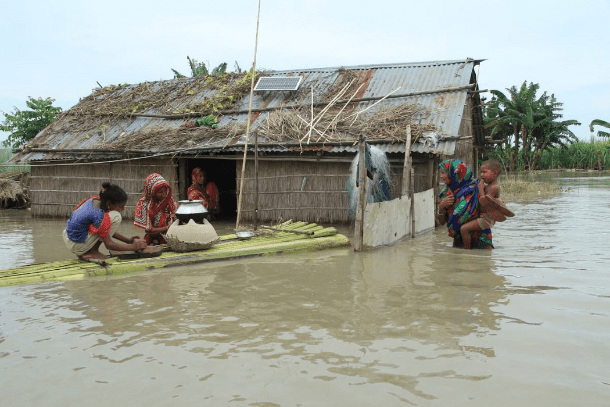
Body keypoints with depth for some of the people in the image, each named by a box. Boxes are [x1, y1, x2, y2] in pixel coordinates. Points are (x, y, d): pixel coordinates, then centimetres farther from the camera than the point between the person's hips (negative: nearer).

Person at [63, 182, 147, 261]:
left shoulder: (95, 199, -1)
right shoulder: (99, 216, -26)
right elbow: (109, 245, -18)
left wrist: (127, 240, 10)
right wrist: (133, 246, -10)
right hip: (77, 246, -9)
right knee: (116, 217, -17)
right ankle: (92, 252, -7)